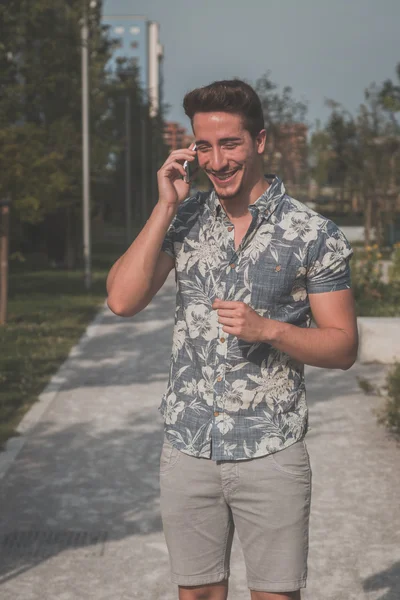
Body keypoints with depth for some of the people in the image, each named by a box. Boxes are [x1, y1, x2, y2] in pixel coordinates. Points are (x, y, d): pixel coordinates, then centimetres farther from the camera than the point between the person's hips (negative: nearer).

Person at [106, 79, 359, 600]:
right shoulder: (185, 220, 5)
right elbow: (123, 300, -6)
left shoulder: (314, 235, -5)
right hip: (187, 449, 3)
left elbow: (343, 347, -3)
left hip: (270, 454, -3)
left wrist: (267, 329, -19)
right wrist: (166, 207, -9)